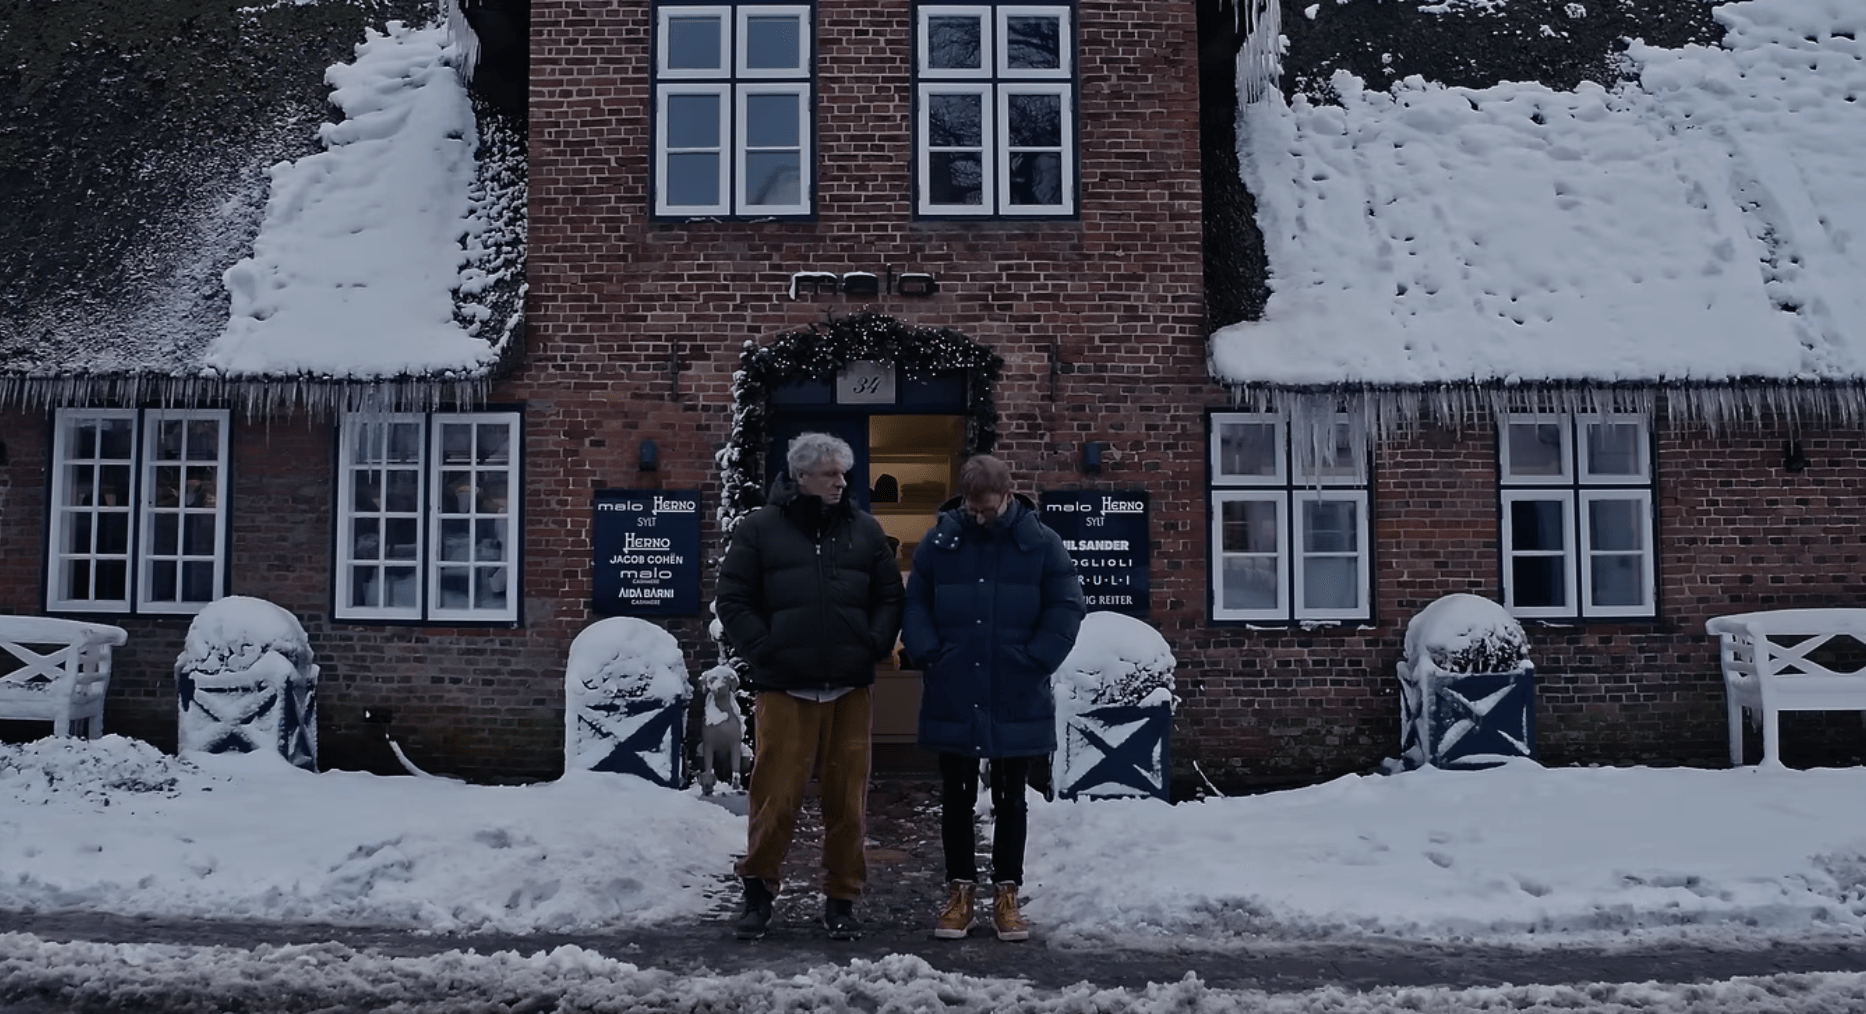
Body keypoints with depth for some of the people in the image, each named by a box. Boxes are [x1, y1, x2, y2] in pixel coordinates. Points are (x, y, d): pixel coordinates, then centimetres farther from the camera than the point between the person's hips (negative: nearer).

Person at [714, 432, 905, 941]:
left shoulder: (864, 530, 10)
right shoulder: (760, 529, 2)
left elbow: (889, 597, 14)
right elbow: (733, 600, 2)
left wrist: (874, 646, 0)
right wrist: (763, 650, -7)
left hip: (849, 689, 3)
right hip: (783, 688, -2)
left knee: (847, 799, 7)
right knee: (775, 795, -1)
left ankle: (841, 898, 21)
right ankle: (759, 890, 19)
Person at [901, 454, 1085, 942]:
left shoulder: (1040, 543, -4)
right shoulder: (938, 540, 0)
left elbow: (1066, 607, -2)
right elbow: (914, 604, 4)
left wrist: (1035, 663, -11)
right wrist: (930, 656, -8)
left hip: (1017, 701, -1)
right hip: (952, 700, 1)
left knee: (1010, 801, 11)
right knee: (956, 799, 11)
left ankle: (1006, 895, 22)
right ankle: (960, 891, 24)